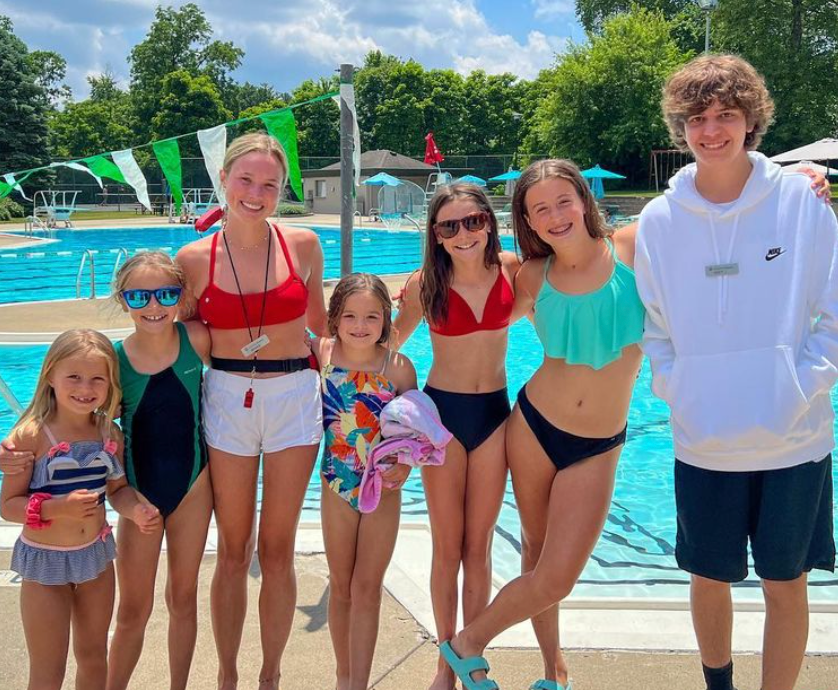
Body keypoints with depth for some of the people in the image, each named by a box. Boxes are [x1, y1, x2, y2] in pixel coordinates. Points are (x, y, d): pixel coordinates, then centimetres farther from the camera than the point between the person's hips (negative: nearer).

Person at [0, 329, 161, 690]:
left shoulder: (110, 433, -6)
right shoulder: (31, 435, -20)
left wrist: (136, 510, -14)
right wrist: (58, 507, -32)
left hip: (96, 554, 4)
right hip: (45, 562, -4)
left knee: (94, 657, 21)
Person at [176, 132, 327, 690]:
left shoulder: (303, 245, -2)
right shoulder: (196, 258, -3)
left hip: (294, 398, 0)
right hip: (226, 401, 0)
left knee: (277, 550, 9)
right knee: (233, 551, 11)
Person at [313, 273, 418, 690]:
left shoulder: (398, 367, -13)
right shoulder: (321, 354, -10)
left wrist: (405, 466, -21)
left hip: (384, 487, -2)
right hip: (337, 484, 2)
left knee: (367, 588, 6)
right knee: (341, 586, 15)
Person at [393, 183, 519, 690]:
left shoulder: (511, 268, -5)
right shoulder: (426, 285, -10)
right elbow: (390, 342, 2)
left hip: (495, 412, 2)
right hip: (443, 413, -2)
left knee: (479, 545, 10)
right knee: (447, 546, 7)